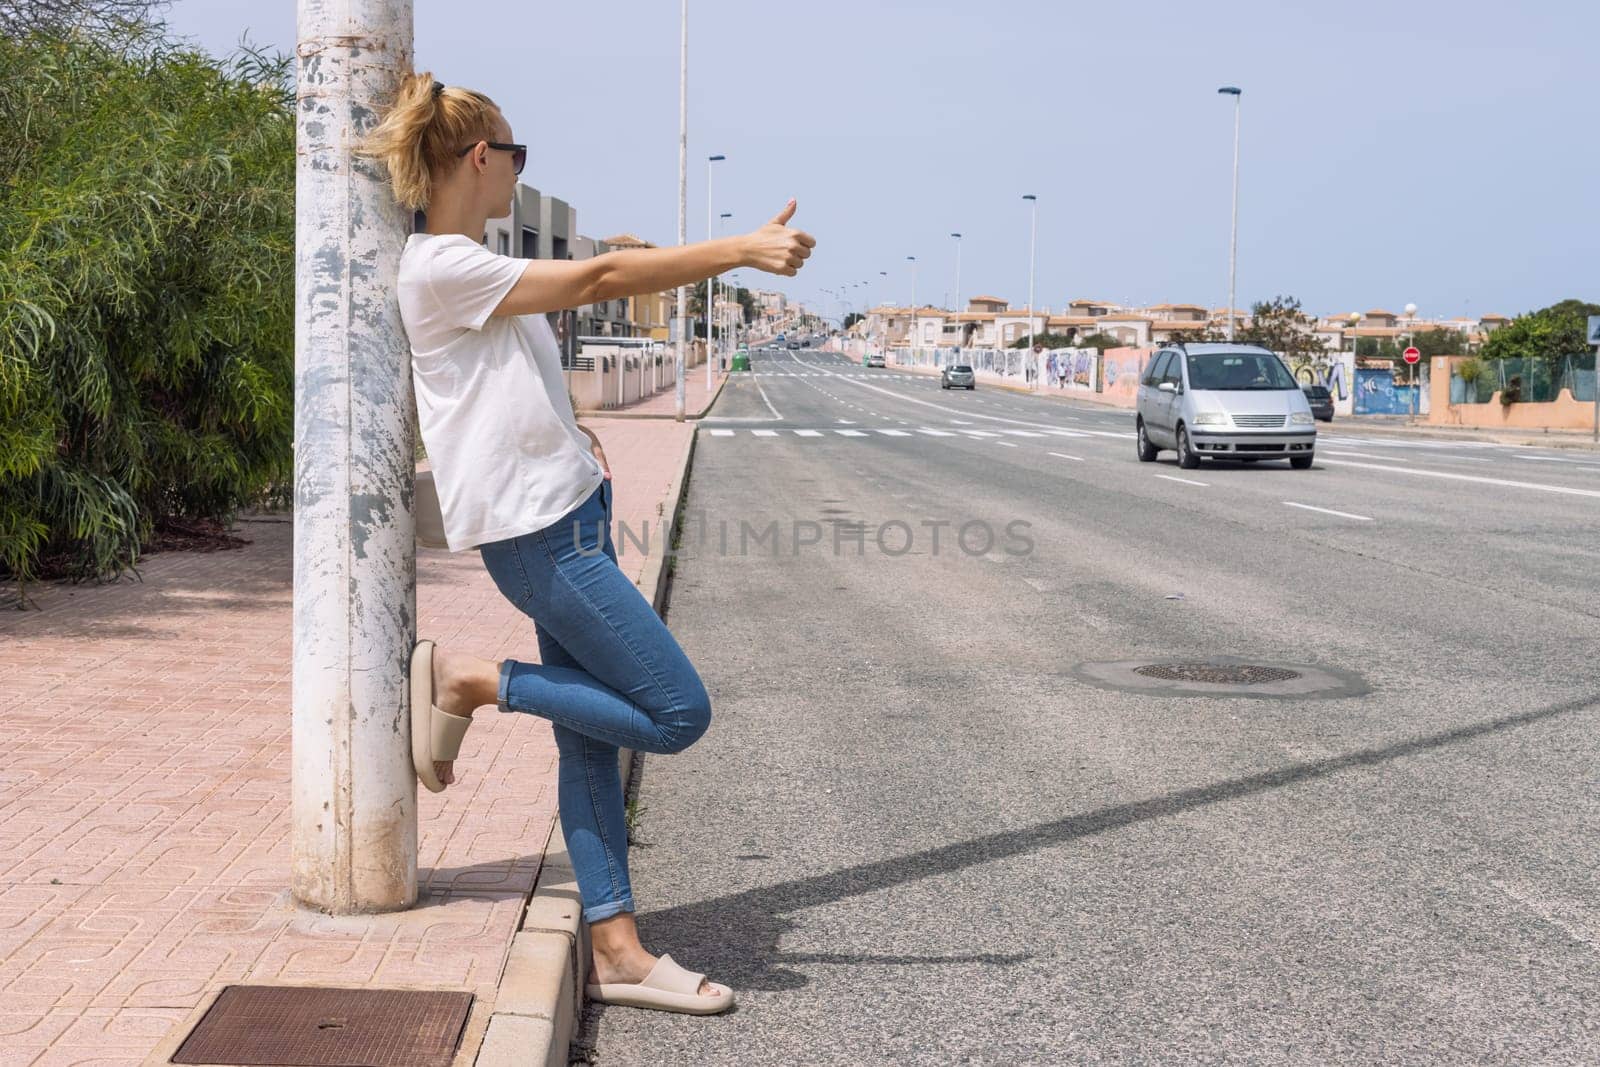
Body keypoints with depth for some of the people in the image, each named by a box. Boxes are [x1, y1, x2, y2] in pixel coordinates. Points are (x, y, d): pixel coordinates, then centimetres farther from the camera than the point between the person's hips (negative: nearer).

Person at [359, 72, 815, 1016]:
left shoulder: (477, 270, 17)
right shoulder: (438, 267, -13)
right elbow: (599, 278, -19)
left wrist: (568, 434, 12)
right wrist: (742, 250, -18)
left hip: (572, 518, 10)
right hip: (537, 531, -10)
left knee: (591, 738, 8)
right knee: (677, 714, -8)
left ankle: (618, 953, 13)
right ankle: (467, 679, 1)